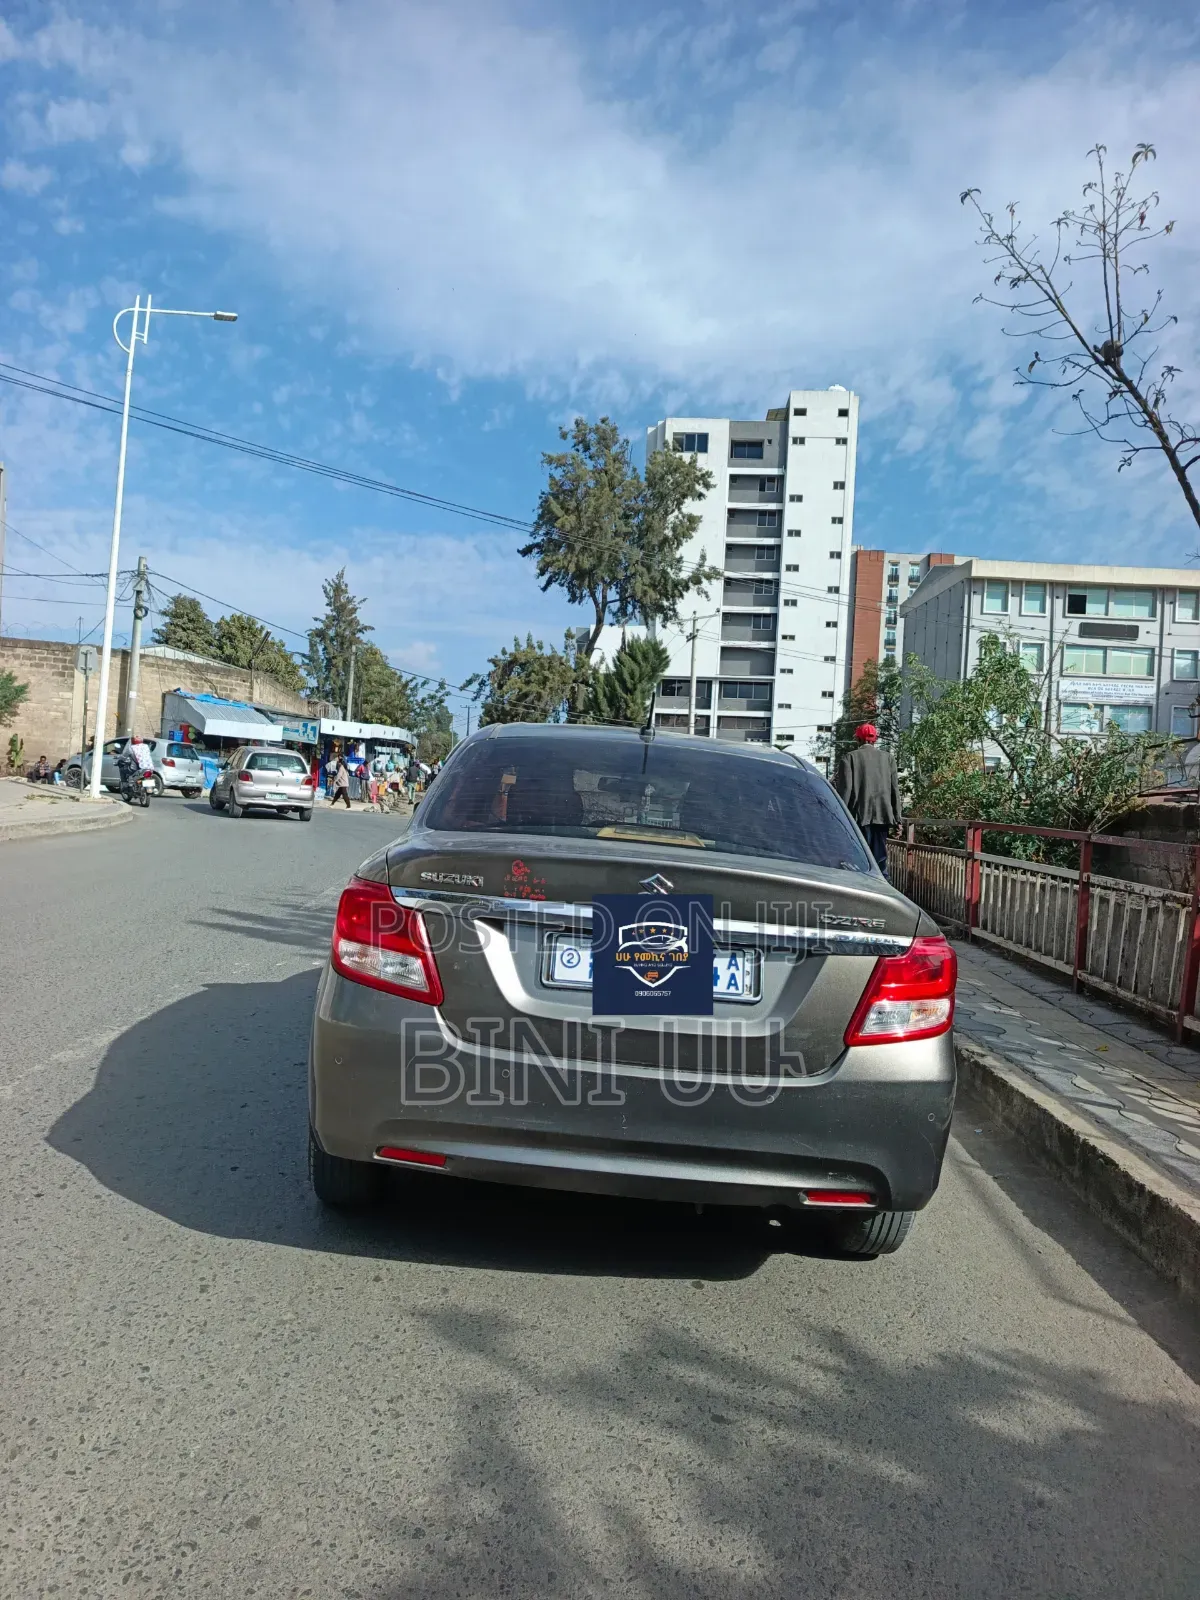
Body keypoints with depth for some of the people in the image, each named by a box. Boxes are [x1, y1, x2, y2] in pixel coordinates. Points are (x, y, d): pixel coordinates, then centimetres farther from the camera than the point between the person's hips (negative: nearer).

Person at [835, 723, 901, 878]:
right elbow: (895, 789, 7)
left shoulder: (850, 758, -2)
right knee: (880, 858, 7)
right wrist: (896, 817, 10)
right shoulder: (888, 757, 7)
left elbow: (844, 789, -6)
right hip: (882, 814, 3)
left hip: (860, 815, -3)